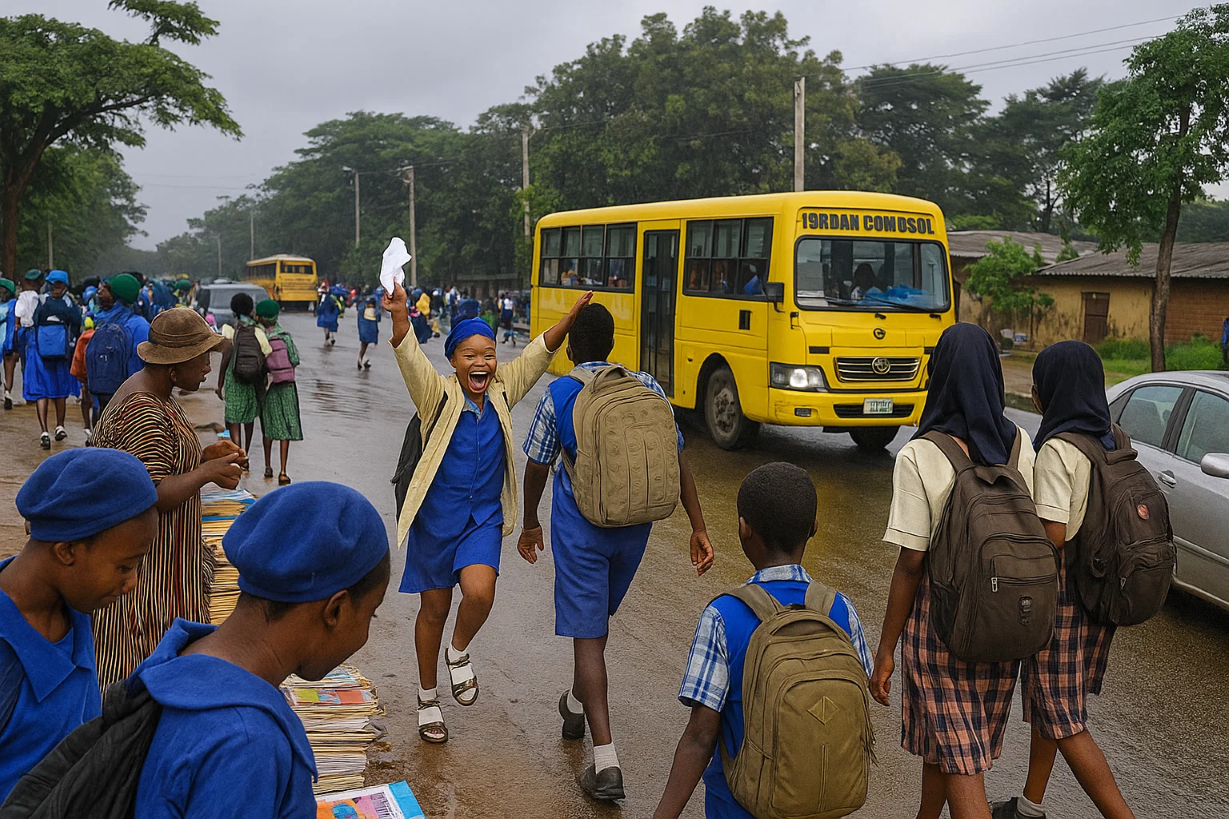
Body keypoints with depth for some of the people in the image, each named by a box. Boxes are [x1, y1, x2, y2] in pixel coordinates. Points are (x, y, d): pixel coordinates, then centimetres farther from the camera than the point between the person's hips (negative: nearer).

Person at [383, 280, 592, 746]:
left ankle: (459, 652, 13)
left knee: (479, 593, -22)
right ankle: (428, 698, 33)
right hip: (437, 516, -2)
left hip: (484, 517, 2)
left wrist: (571, 317, -21)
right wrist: (400, 315, -46)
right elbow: (410, 357, -27)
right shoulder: (438, 394, -11)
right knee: (434, 608, 11)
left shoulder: (503, 392, -1)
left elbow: (538, 354, -7)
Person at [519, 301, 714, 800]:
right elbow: (677, 460, -2)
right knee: (599, 618, 25)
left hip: (580, 529, -4)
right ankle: (577, 704, 48)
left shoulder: (558, 395, -8)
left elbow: (536, 467, 0)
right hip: (633, 526, 4)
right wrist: (699, 528, 2)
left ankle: (606, 764, -6)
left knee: (588, 634, -1)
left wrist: (529, 525, 16)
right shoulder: (647, 388, 0)